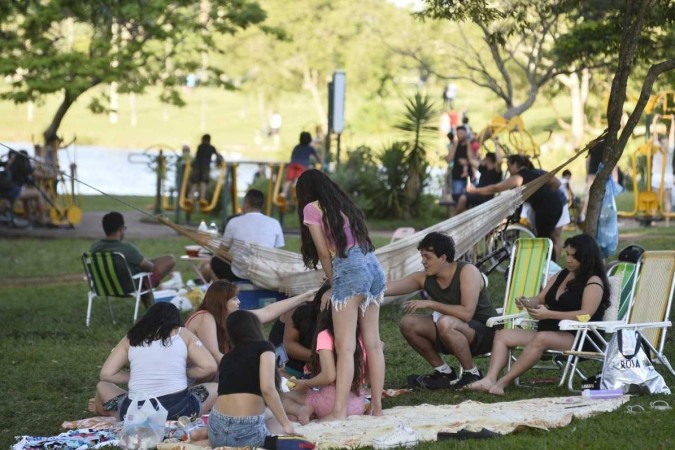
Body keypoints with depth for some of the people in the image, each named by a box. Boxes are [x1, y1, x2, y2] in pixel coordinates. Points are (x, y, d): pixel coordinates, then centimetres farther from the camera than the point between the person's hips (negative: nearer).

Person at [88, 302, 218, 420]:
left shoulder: (131, 338, 12)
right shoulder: (182, 334, 9)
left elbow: (106, 374, 7)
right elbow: (209, 367, 0)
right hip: (179, 409, -2)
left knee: (102, 386, 29)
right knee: (215, 389, 25)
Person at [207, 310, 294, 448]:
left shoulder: (226, 358, 21)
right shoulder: (264, 347, 4)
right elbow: (267, 389, -9)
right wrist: (286, 424, -2)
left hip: (217, 428, 6)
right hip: (247, 430, -5)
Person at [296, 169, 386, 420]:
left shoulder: (312, 208, 4)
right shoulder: (345, 205, 24)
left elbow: (324, 252, 0)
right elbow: (358, 240, 15)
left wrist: (332, 282, 12)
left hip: (349, 269, -7)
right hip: (374, 267, 7)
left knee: (345, 347, -10)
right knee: (373, 343, 9)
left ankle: (339, 412, -14)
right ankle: (377, 407, 10)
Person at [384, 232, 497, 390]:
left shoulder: (467, 271, -21)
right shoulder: (423, 278, -4)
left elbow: (466, 313, -32)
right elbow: (385, 288, -7)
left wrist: (430, 303, -28)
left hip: (485, 331, -7)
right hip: (456, 335, 7)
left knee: (446, 323, -36)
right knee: (408, 323, -8)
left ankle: (471, 374, -15)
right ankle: (444, 373, 4)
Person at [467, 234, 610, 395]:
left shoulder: (593, 282, -5)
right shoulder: (562, 275, 20)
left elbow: (586, 314, -18)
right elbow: (540, 299, 22)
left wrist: (549, 314, -23)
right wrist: (527, 303, -4)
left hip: (577, 337, -9)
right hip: (549, 332, 9)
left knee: (541, 338, -38)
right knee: (502, 335, -6)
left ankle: (503, 382, -39)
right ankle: (490, 379, -29)